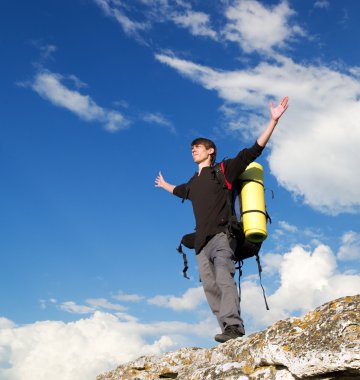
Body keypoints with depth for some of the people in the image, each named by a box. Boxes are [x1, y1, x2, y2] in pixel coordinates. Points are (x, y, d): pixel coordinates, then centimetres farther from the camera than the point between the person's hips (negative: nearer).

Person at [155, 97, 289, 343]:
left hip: (221, 235, -6)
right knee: (210, 286, -7)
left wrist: (273, 121, -5)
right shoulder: (193, 183, 26)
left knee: (224, 278, -25)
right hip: (202, 242, 6)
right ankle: (230, 333, -11)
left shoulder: (223, 170, 9)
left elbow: (254, 151, 2)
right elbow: (180, 191, 51)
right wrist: (165, 185, 70)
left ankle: (233, 326, -37)